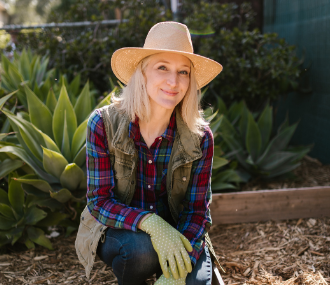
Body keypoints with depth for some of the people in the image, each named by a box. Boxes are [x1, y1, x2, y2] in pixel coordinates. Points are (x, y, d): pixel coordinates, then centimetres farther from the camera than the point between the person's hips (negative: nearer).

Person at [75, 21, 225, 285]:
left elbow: (197, 211, -11)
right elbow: (99, 200, -16)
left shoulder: (200, 138, -14)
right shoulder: (103, 124, -17)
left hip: (174, 231, 1)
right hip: (116, 231, -1)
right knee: (142, 247, -32)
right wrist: (150, 222, -35)